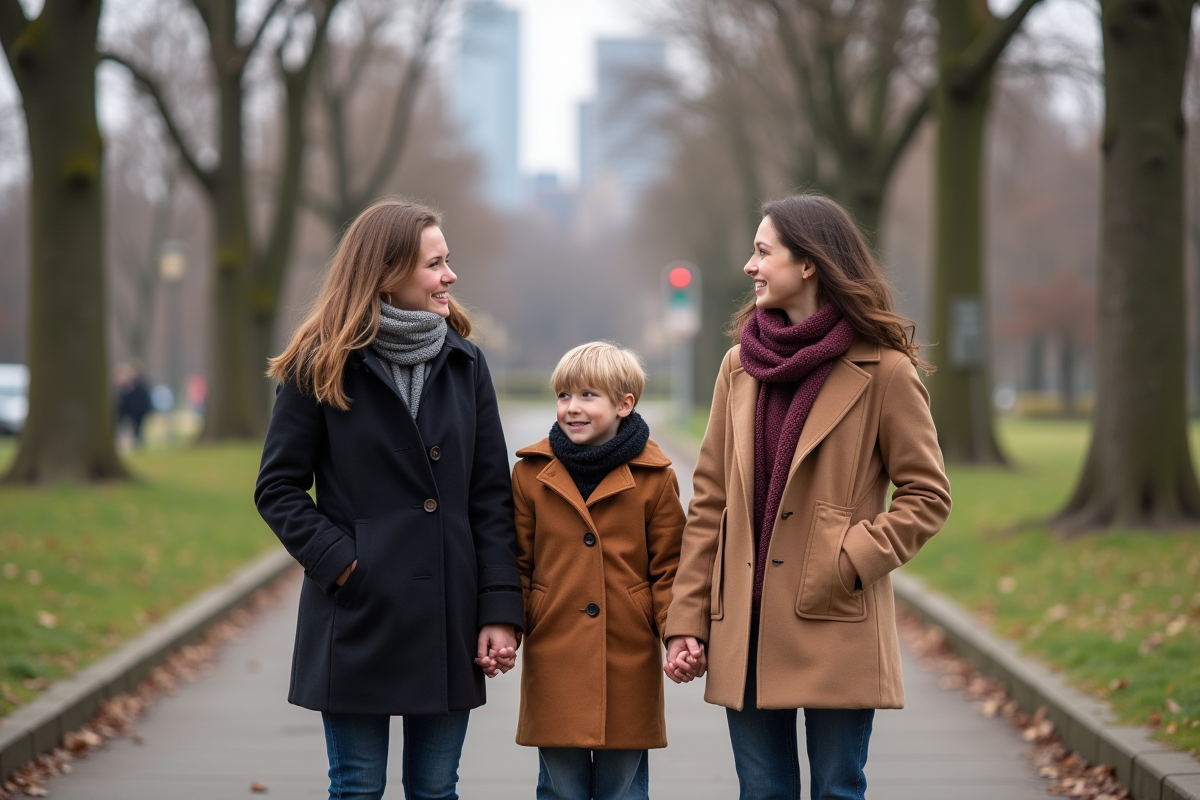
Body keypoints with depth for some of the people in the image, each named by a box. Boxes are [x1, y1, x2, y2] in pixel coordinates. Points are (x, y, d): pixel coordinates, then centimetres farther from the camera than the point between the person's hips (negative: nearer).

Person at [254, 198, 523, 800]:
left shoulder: (464, 363, 7)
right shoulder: (323, 367, -3)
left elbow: (491, 495, 5)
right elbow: (278, 489, -1)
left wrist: (500, 610, -3)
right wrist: (340, 562, -14)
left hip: (448, 617, 3)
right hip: (359, 622, -3)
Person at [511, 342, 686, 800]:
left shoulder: (654, 476, 0)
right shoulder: (531, 473, 3)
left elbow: (668, 570, 3)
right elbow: (518, 565, 7)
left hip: (629, 660, -1)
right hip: (553, 663, 1)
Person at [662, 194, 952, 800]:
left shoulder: (882, 370, -4)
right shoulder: (740, 365, 10)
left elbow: (928, 497, -1)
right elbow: (708, 505, 10)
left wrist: (851, 561, -15)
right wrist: (687, 621, 4)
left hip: (835, 629, -4)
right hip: (746, 631, 4)